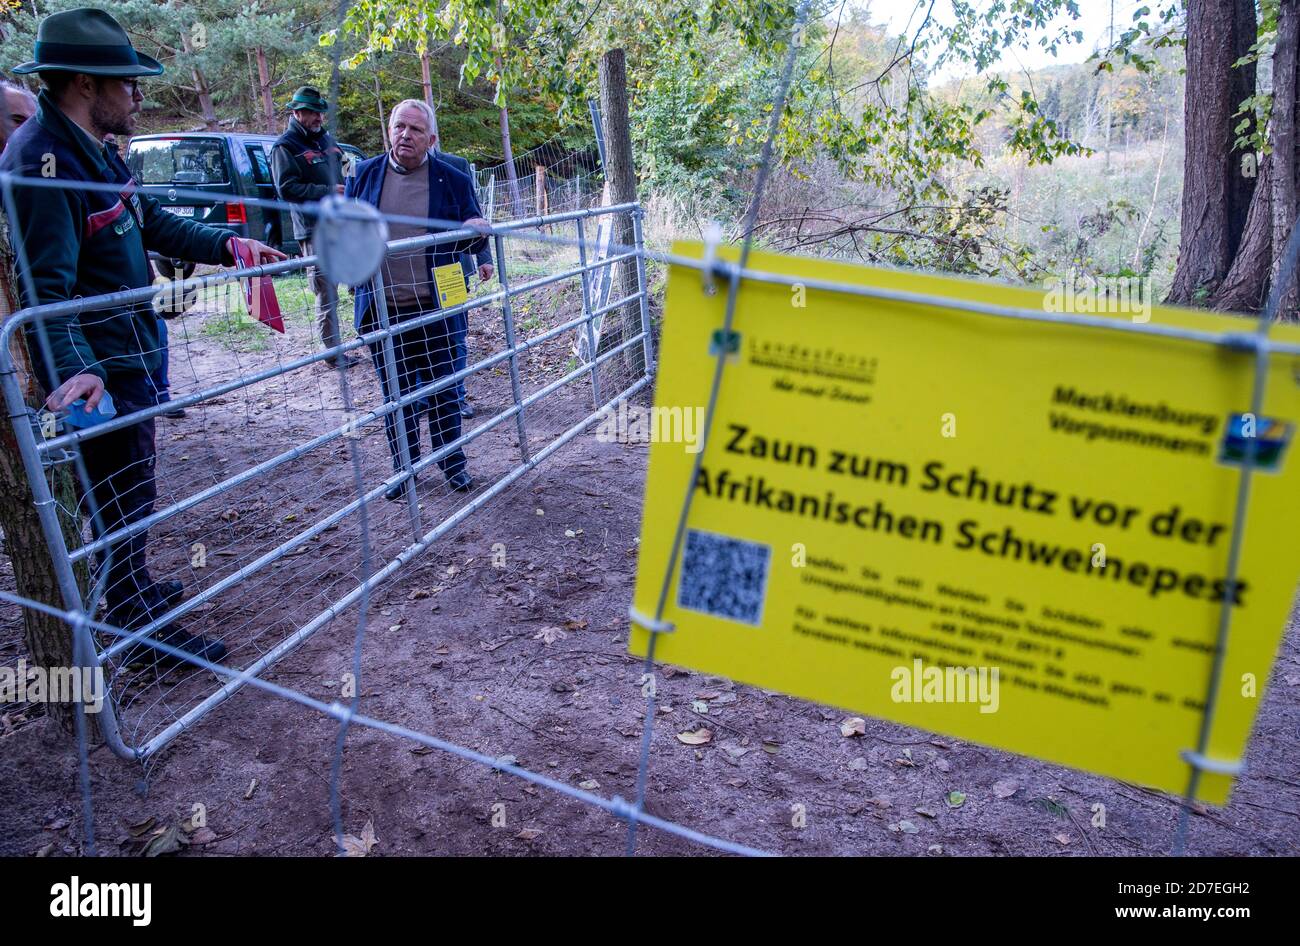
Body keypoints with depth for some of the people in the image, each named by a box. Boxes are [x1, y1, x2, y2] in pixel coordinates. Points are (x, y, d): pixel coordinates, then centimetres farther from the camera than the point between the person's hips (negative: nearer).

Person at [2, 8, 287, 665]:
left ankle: (132, 587, 41)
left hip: (128, 352, 10)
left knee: (127, 486, 23)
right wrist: (74, 369, -43)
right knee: (122, 495, 1)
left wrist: (228, 246, 12)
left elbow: (154, 225, 21)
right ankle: (142, 630, 15)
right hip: (98, 366, -10)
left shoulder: (91, 151, 10)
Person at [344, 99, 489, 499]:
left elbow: (473, 241, 9)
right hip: (382, 310, 2)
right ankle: (404, 469, 25)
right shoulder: (364, 175, 6)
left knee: (443, 389, 8)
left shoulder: (452, 179, 3)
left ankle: (453, 464, 24)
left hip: (435, 308, -1)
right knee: (397, 394, 11)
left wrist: (476, 231, -15)